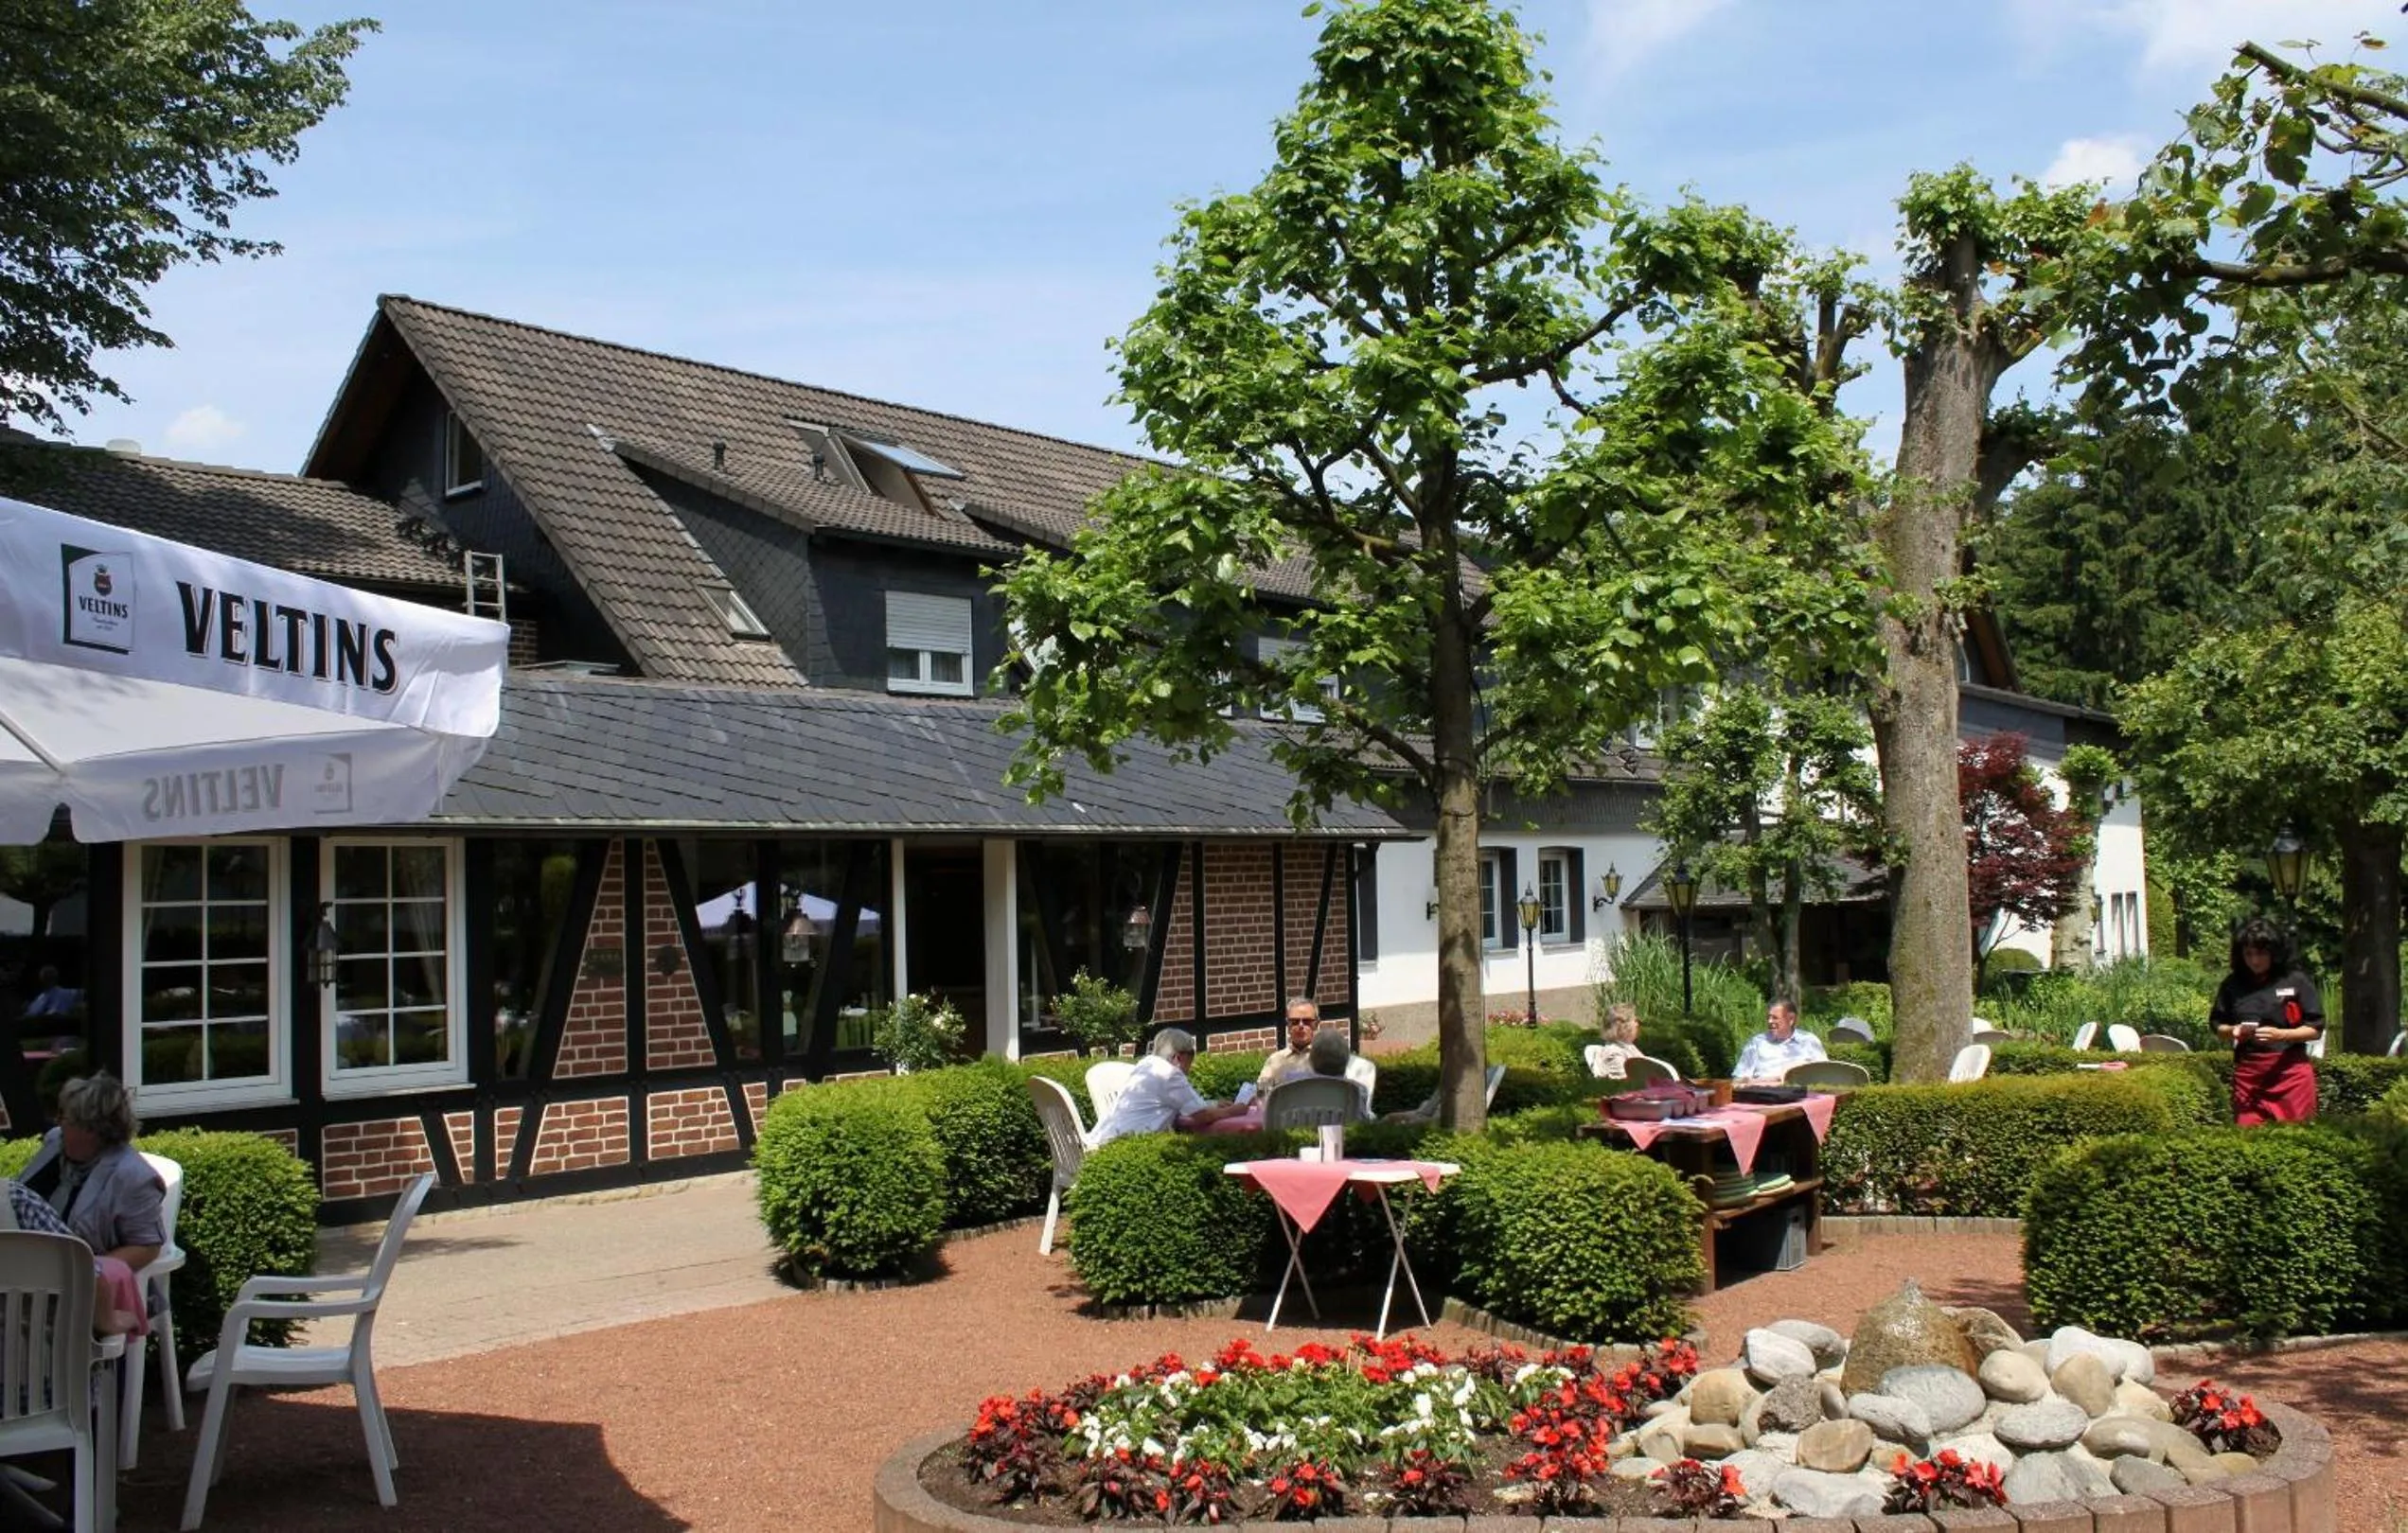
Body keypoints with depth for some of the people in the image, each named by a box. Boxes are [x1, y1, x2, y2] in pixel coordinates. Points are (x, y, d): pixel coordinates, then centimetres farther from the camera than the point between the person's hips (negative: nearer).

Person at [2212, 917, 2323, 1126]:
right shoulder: (2233, 984, 3)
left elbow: (2316, 1028, -2)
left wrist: (2281, 1034, -18)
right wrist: (2232, 1031, -10)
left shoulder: (2297, 981, -3)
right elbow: (2217, 1024, 13)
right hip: (2247, 1071, 2)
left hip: (2290, 1070, -2)